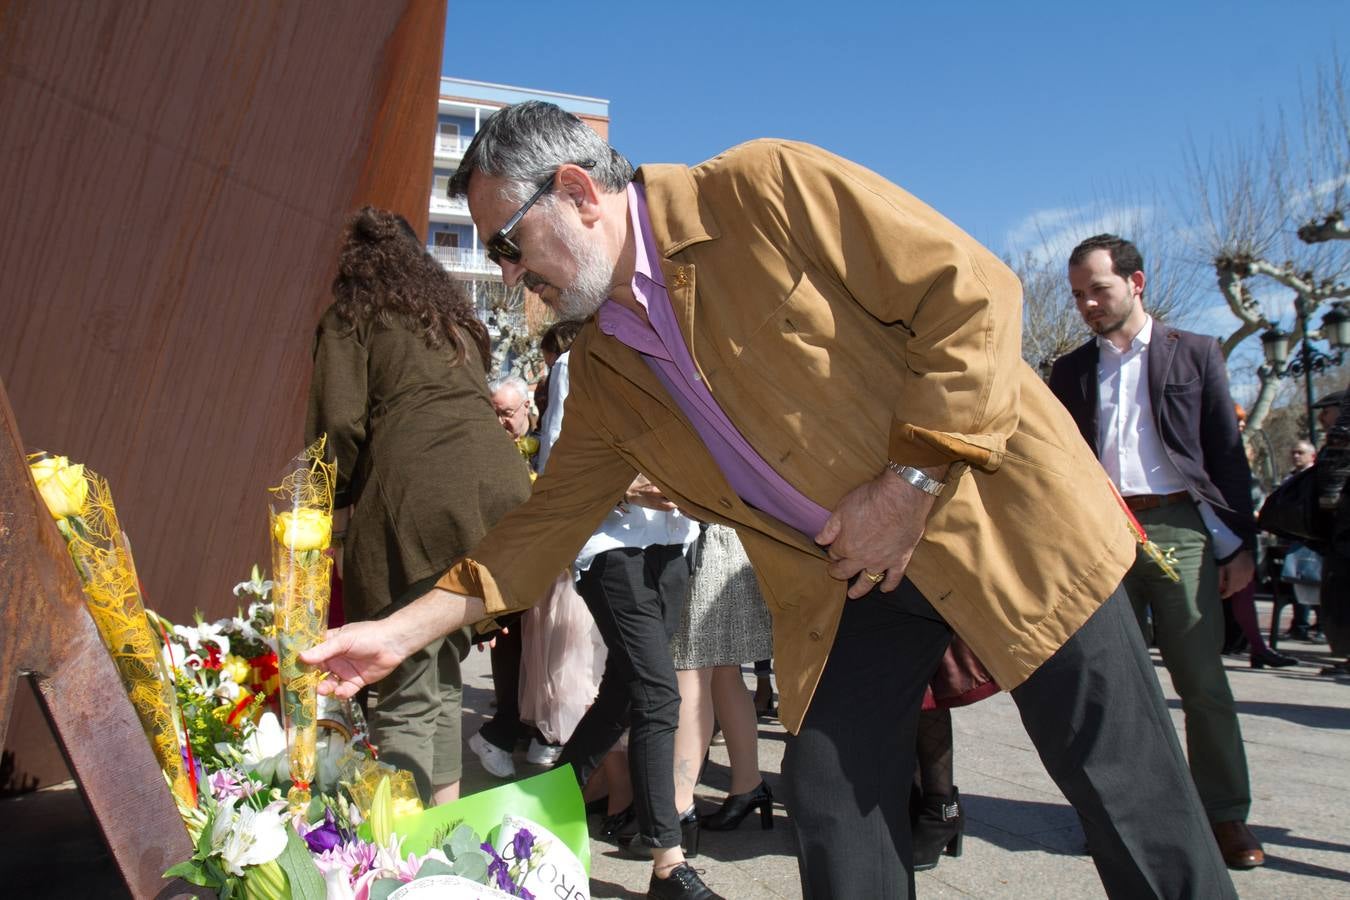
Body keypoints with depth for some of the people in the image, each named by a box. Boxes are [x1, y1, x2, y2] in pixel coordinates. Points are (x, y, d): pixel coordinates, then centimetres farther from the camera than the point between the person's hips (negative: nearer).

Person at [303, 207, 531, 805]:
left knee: (408, 694, -2)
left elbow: (339, 423, -3)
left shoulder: (351, 314, 10)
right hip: (497, 484, 6)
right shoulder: (453, 311, 29)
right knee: (442, 674, 17)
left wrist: (340, 503, 12)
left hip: (416, 496, -6)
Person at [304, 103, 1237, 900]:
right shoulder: (602, 370, 5)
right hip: (846, 583, 5)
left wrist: (908, 485, -19)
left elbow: (975, 290, -16)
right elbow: (549, 518, 11)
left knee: (1128, 790, 1)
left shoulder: (766, 189, -15)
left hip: (993, 506, -5)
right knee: (831, 803, 1)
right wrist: (402, 629, 6)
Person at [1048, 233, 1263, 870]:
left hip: (1178, 526, -2)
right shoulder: (1070, 370, 14)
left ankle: (1226, 816, 10)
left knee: (1202, 679, -1)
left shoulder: (1194, 354, 9)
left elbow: (1227, 452, 6)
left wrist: (1240, 542, 1)